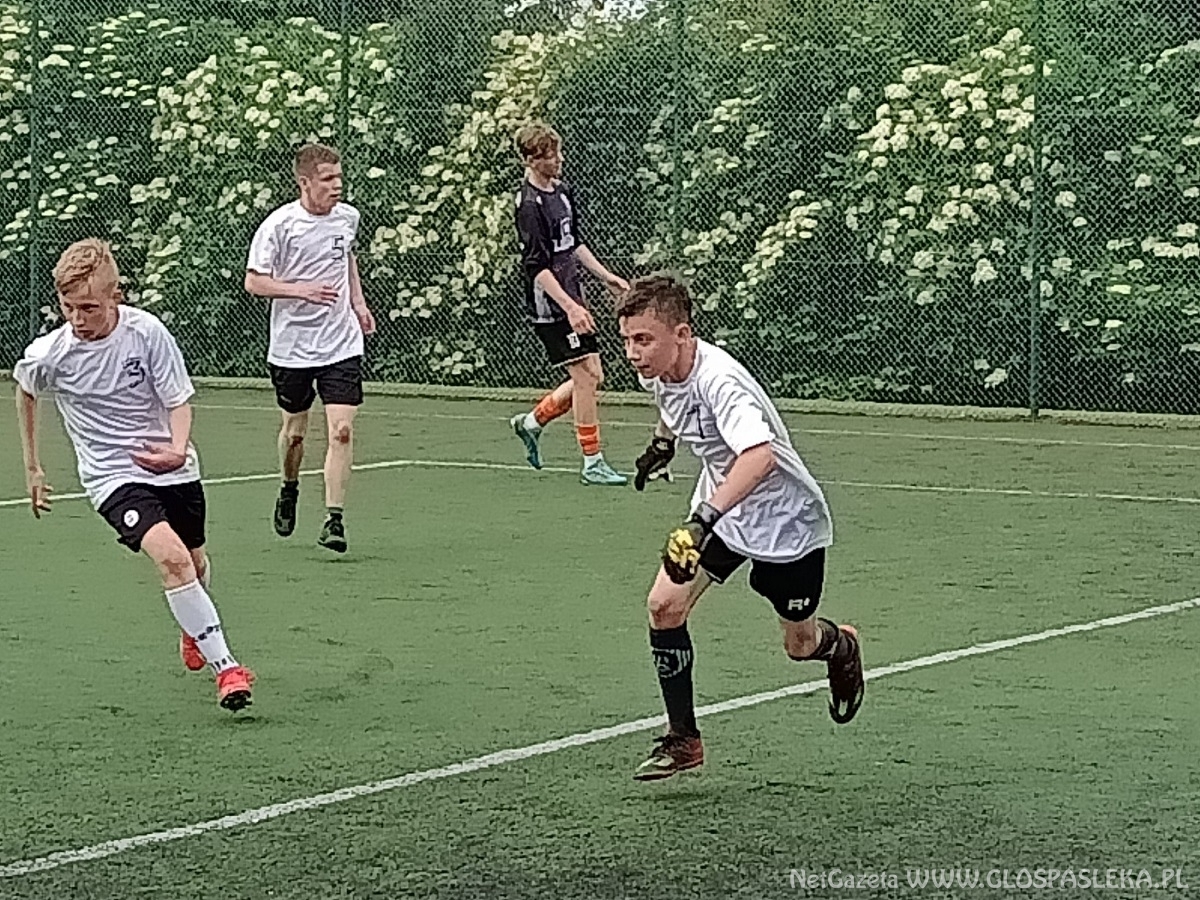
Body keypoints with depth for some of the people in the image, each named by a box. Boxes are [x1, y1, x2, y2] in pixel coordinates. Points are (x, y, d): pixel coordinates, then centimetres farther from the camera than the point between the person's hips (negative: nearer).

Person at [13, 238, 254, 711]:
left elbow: (179, 401, -9)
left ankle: (193, 628, 56)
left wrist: (178, 450, -30)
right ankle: (225, 667, -23)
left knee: (195, 563, 20)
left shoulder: (147, 332, -16)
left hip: (171, 467, 2)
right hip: (113, 477, -2)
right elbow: (24, 389, 11)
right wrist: (32, 468, 17)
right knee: (171, 557, -26)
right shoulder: (48, 355, -13)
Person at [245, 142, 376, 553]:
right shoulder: (279, 225, -12)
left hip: (341, 345, 2)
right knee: (295, 430, 14)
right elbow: (253, 281, -11)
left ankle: (334, 519, -10)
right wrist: (301, 290, -23)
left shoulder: (348, 217, 3)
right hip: (292, 347, -2)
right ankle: (289, 491, 43)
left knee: (342, 430, -12)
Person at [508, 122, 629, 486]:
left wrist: (605, 276, 23)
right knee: (585, 374, -9)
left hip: (571, 300, 9)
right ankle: (592, 463, -2)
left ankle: (532, 421, 27)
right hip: (549, 305, -9)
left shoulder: (562, 191, 11)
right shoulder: (530, 205, -17)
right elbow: (536, 266, -21)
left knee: (592, 378, 10)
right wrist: (569, 307, -27)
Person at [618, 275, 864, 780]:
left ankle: (841, 649, 48)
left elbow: (759, 455, -52)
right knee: (664, 604, -13)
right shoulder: (658, 371, -10)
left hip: (787, 519, -7)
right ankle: (682, 739, -2)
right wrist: (662, 444, 33)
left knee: (799, 643, 10)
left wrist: (704, 518, -62)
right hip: (719, 511, 7)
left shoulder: (718, 381, -36)